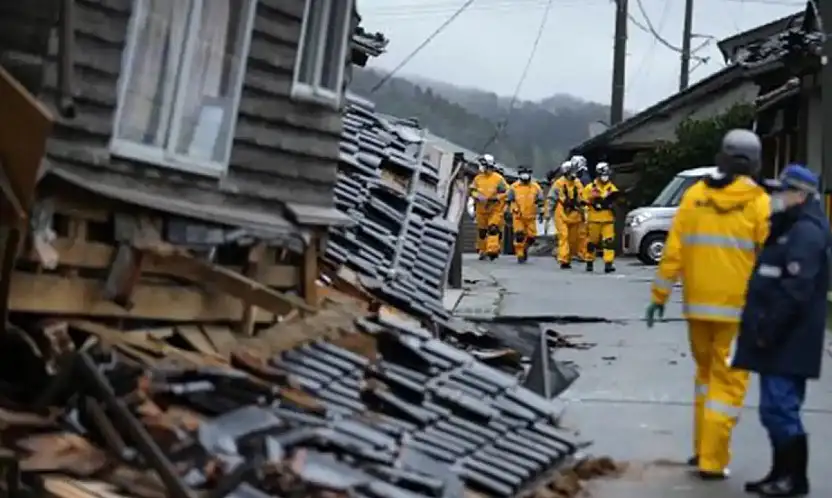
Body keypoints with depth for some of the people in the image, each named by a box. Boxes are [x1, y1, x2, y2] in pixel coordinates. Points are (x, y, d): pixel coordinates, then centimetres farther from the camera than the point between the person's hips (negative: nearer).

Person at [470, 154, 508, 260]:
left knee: (493, 229, -17)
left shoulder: (498, 179, -11)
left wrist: (495, 198, -22)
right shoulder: (478, 178, 2)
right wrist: (477, 196, -12)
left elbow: (505, 192, -10)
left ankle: (492, 250, -20)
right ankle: (482, 250, 28)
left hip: (495, 209, -5)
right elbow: (472, 190, 9)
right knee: (481, 231, 13)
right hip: (482, 209, 5)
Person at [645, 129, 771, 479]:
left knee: (706, 372, 21)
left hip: (698, 304, 4)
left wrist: (658, 296, 7)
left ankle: (702, 448, 24)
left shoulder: (694, 195, 3)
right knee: (728, 381, 4)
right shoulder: (758, 202, -6)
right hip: (738, 307, -3)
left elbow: (673, 251, 2)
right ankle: (712, 461, 2)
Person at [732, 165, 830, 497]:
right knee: (778, 409, 14)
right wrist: (763, 328, 20)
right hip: (781, 340, 11)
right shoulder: (789, 229, 19)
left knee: (779, 408, -9)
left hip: (788, 341, -11)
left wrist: (769, 330, -21)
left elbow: (795, 290, -23)